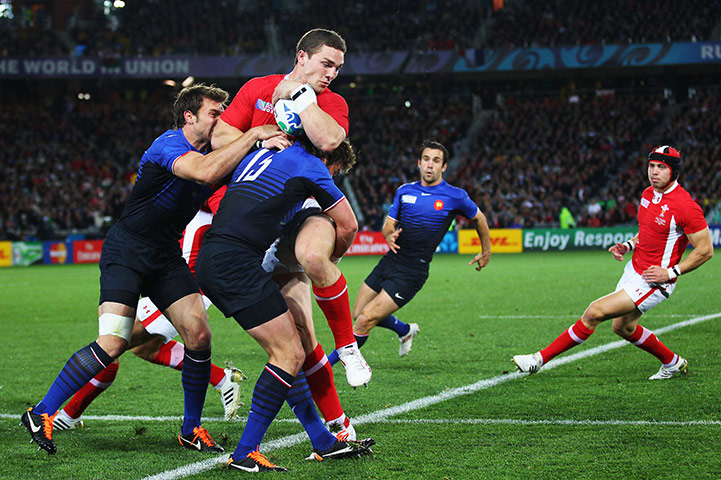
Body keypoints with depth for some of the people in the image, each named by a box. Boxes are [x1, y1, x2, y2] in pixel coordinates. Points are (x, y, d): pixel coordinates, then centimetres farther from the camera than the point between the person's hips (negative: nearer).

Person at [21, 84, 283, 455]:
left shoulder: (213, 154, 9)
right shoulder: (168, 145, -19)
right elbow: (205, 172, -37)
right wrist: (254, 135, -33)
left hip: (166, 257, 8)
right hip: (126, 251, -8)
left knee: (199, 334, -6)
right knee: (114, 343, -19)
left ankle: (191, 430, 8)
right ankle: (41, 413, -6)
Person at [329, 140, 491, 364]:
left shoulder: (455, 196, -4)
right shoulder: (404, 191, 7)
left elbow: (478, 218, 13)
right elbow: (389, 223, 14)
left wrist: (486, 251, 23)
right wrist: (390, 235, -10)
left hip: (411, 273, -6)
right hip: (390, 261, 6)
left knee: (365, 320, -14)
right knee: (358, 314, 10)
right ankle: (405, 330, 36)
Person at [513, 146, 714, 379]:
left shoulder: (684, 206, -21)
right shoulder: (648, 194, 4)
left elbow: (706, 250, -16)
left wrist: (671, 273, -20)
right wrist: (629, 245, 3)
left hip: (654, 281, -9)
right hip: (634, 270, 9)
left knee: (595, 312, -14)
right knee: (623, 328, 23)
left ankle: (540, 359, -6)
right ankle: (673, 363, 42)